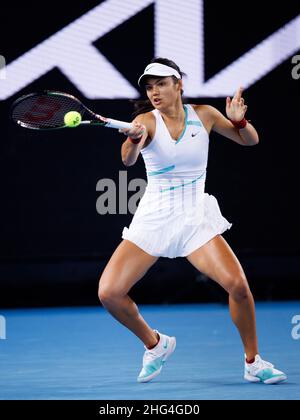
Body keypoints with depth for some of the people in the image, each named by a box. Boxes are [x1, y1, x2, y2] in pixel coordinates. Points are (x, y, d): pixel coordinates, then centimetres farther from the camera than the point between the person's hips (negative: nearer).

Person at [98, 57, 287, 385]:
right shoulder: (147, 121, -9)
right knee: (109, 293, -12)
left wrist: (239, 120, -10)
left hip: (196, 218, 0)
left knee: (238, 285, -20)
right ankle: (155, 345, 15)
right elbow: (128, 160, -29)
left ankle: (253, 363, 2)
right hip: (152, 219, 0)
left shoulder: (203, 115, -1)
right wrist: (134, 139, -53)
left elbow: (250, 140, 13)